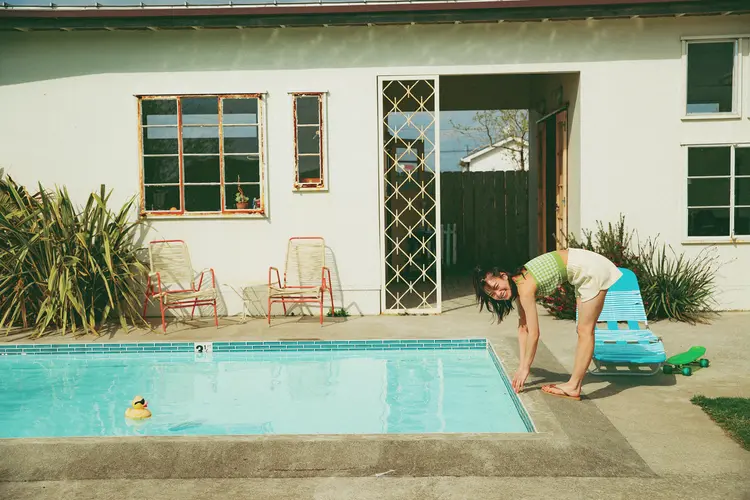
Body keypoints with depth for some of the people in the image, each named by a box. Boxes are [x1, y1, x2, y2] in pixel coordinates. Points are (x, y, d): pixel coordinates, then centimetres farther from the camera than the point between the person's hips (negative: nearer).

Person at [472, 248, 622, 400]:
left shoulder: (525, 288, -24)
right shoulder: (518, 283, 1)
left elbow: (533, 334, -20)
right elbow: (523, 328, 6)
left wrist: (525, 368, -10)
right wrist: (521, 366, 6)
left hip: (592, 270, -9)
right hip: (584, 269, 9)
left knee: (585, 331, -4)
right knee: (583, 331, 12)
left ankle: (573, 387, 1)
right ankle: (574, 382, 21)